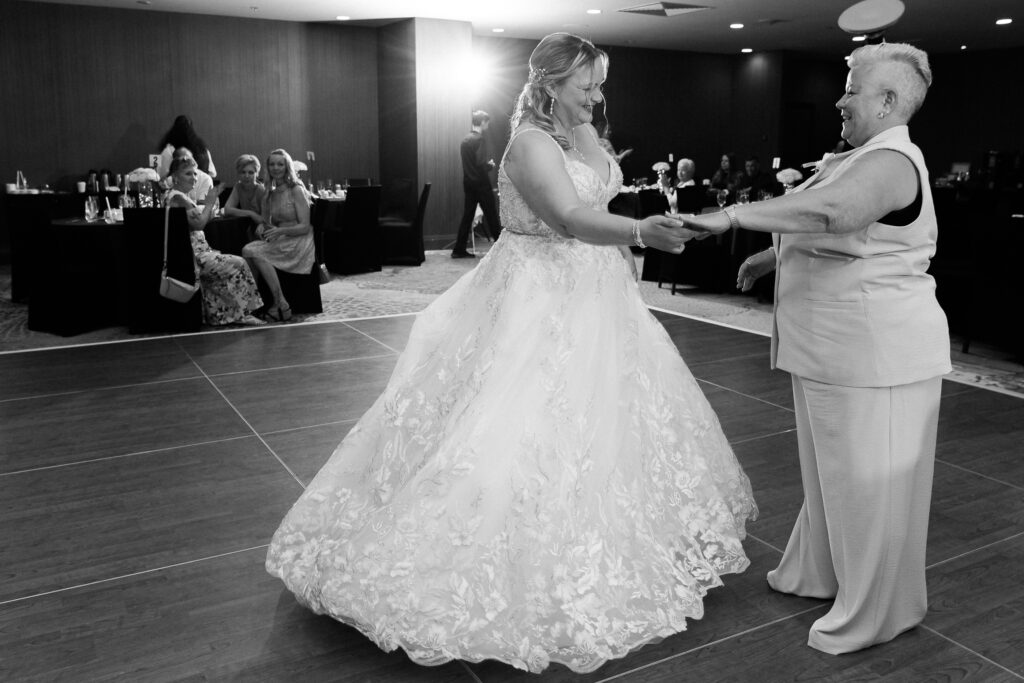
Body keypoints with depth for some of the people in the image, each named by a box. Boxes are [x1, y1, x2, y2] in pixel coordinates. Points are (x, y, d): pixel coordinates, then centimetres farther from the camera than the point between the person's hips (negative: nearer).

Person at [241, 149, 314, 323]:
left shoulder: (296, 190, -5)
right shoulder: (268, 193, 15)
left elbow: (305, 227, -10)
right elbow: (266, 220, 21)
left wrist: (281, 231, -24)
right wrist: (261, 226, -3)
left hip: (298, 242, -6)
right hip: (278, 242, 6)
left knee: (254, 252, -27)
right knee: (247, 250, -22)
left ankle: (281, 305, -24)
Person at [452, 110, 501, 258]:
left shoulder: (465, 140, 11)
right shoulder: (480, 139, -14)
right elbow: (481, 163, -22)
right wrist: (490, 165, -3)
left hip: (468, 183, 8)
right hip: (481, 184, -8)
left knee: (467, 216, 9)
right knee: (492, 217, 0)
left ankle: (459, 250, 8)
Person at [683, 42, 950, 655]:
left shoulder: (890, 161, -17)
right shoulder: (866, 158, 16)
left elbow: (828, 211, -37)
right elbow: (823, 233, 29)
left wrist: (733, 215, -36)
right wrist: (772, 257, 28)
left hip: (876, 351, -10)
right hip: (838, 346, 10)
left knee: (869, 479, 1)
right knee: (834, 467, 20)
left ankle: (877, 612, 16)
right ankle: (823, 571, 36)